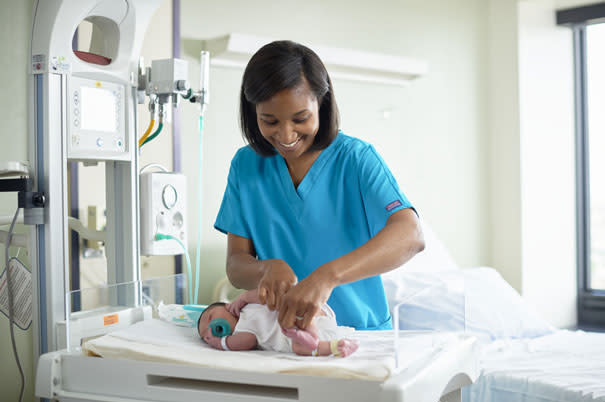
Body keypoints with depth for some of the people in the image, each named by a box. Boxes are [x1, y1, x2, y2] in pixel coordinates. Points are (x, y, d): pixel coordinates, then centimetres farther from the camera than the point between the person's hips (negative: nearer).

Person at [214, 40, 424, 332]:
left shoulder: (355, 158, -5)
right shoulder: (245, 165, 6)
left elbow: (411, 236, -20)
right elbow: (235, 265, 4)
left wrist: (327, 276, -35)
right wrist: (267, 269, -21)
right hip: (279, 332, 3)